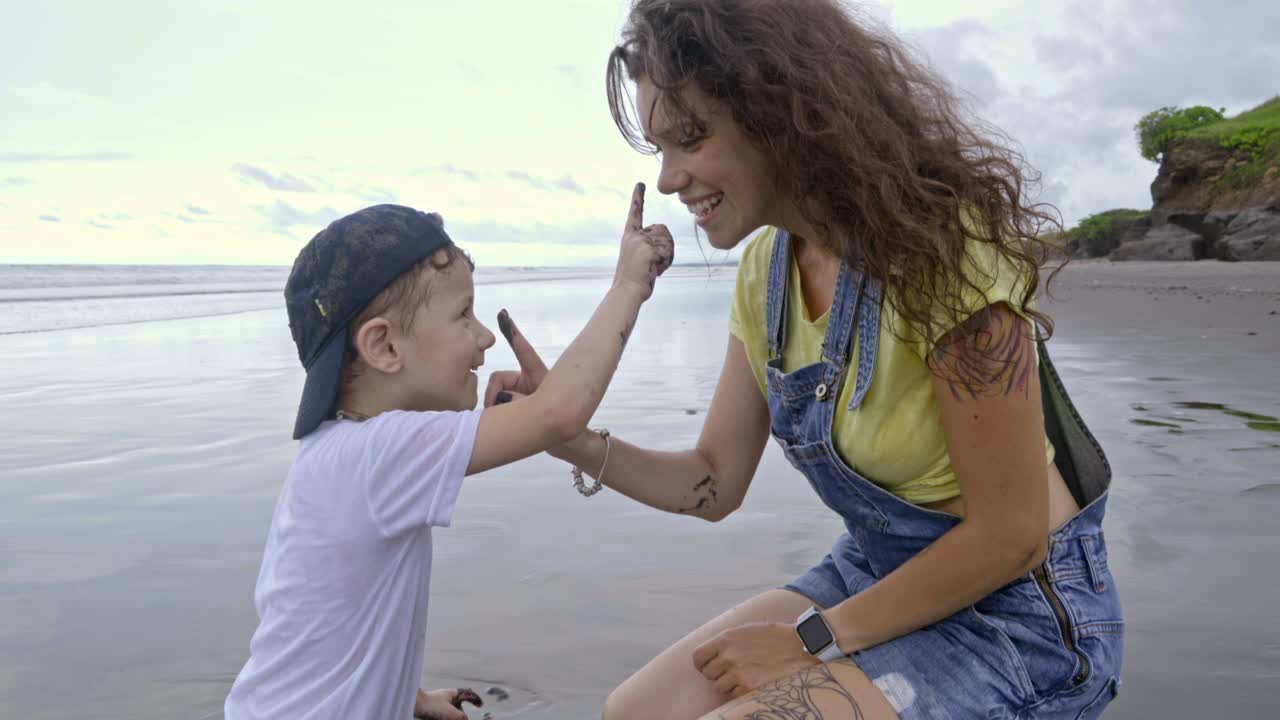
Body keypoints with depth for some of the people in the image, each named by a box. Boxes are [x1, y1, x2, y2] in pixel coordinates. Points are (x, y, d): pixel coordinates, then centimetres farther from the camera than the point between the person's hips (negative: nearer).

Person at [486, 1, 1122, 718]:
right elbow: (714, 484, 2)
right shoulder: (766, 270, -2)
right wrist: (570, 436, -12)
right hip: (878, 576, 6)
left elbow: (1010, 534, -20)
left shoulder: (939, 241, -24)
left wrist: (816, 640, -14)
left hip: (1018, 606, -6)